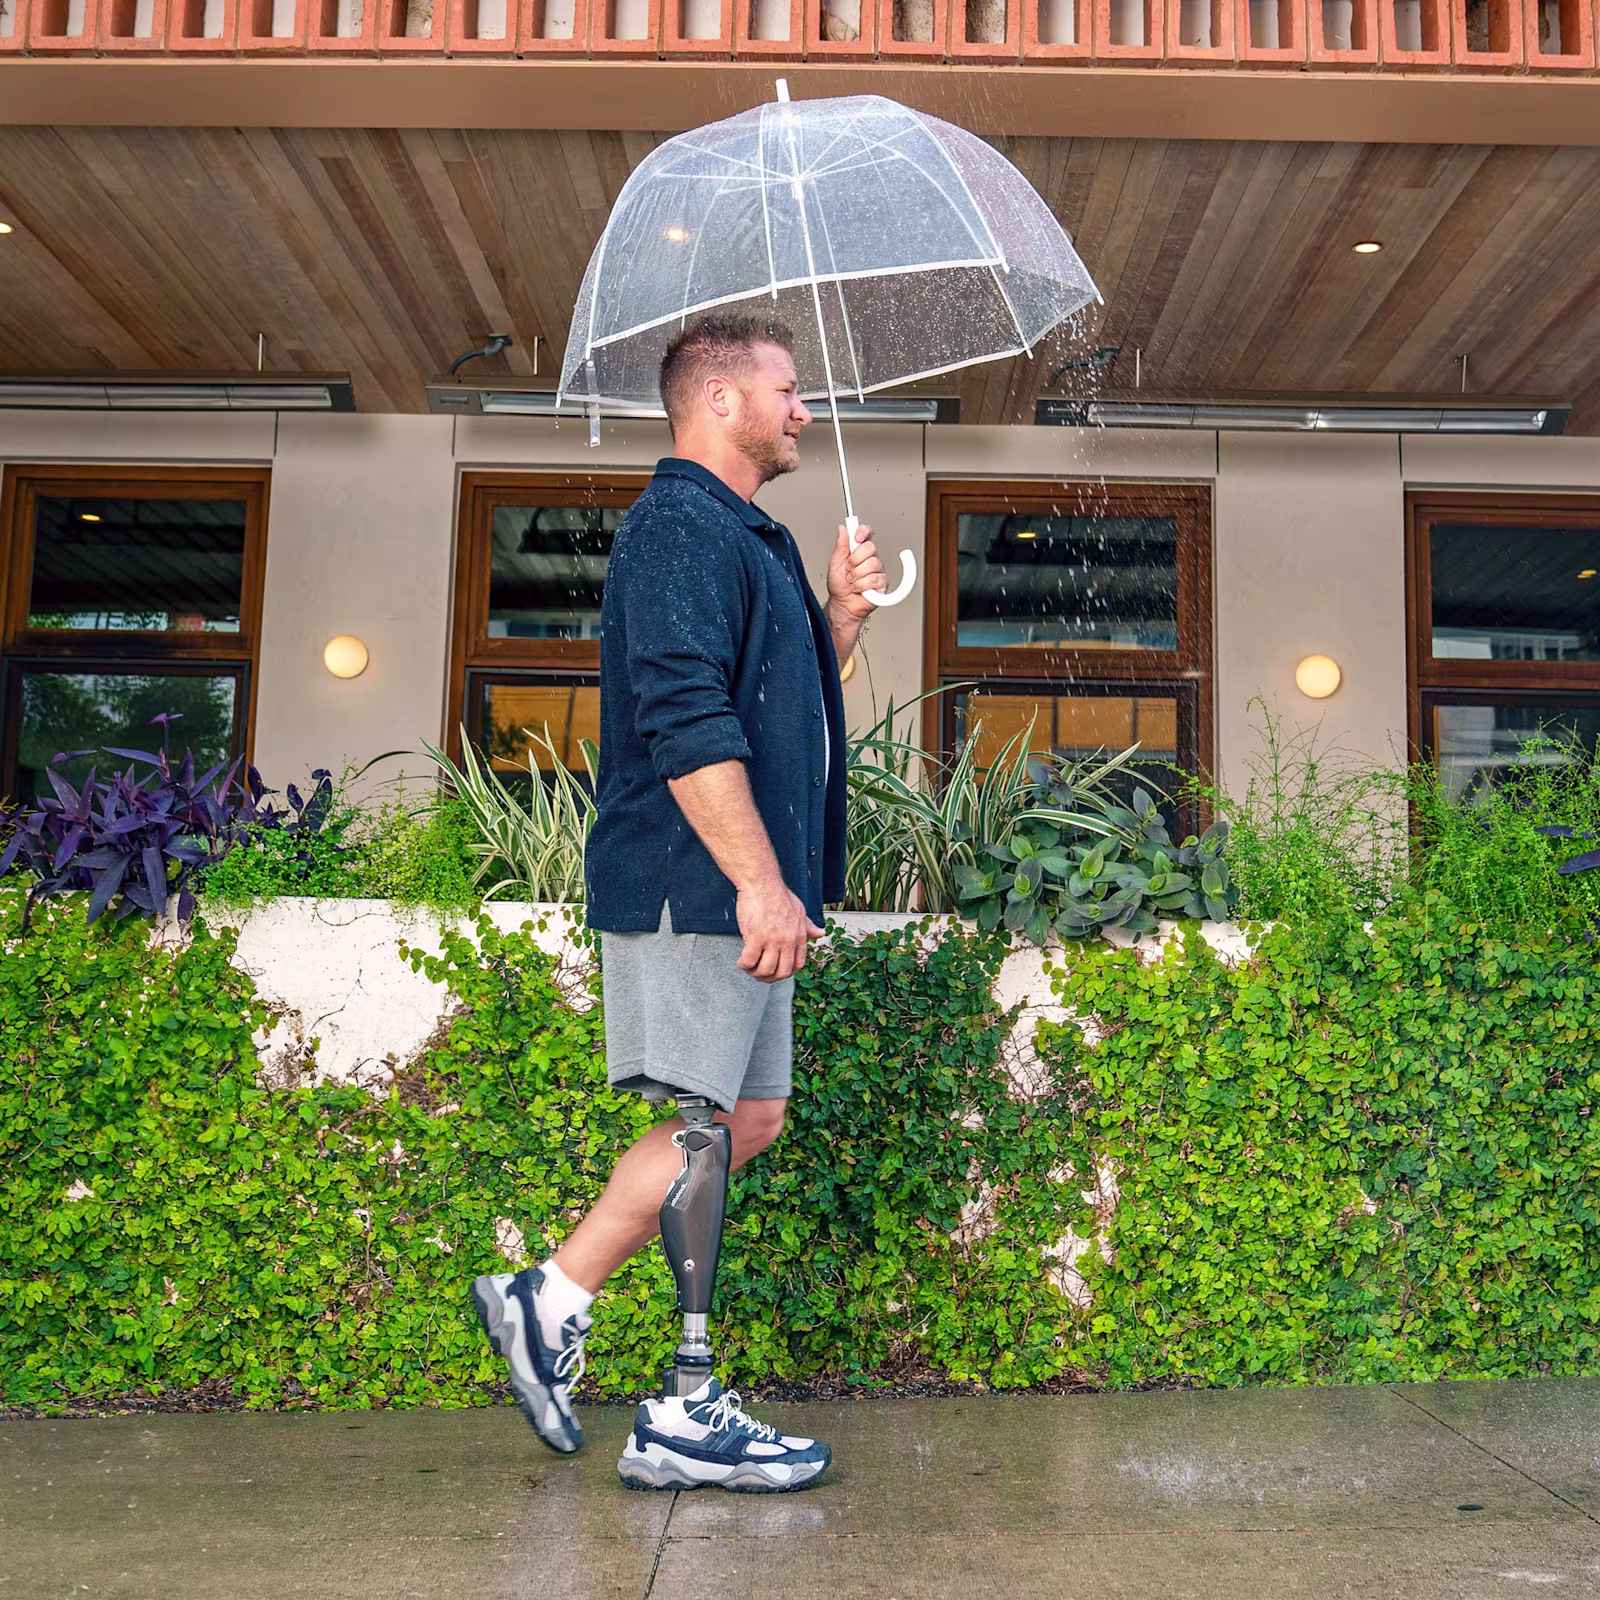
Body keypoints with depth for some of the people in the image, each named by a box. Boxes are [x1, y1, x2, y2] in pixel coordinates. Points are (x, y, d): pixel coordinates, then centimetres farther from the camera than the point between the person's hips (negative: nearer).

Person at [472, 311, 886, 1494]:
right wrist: (759, 881, -25)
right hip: (694, 885, -11)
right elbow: (689, 723, -22)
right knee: (710, 1124, -5)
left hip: (739, 892, 11)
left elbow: (785, 700, 29)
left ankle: (550, 1303, 19)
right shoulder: (680, 528, -11)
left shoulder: (749, 539, 22)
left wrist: (841, 617, 14)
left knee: (749, 1115, 13)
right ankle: (686, 1421, 5)